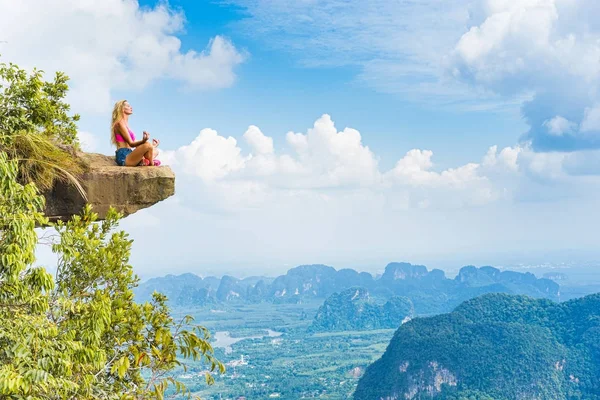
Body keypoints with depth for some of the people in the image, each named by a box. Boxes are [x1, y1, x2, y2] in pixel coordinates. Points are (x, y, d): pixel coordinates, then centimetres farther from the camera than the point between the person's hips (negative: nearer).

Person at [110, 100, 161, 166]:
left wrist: (152, 145, 15)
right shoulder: (120, 123, -5)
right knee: (148, 145, -29)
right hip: (123, 157, -10)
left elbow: (134, 143, 20)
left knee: (155, 151, 12)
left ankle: (142, 161, -17)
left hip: (129, 155, 10)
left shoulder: (125, 124, 25)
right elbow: (131, 143, -13)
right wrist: (143, 141, -32)